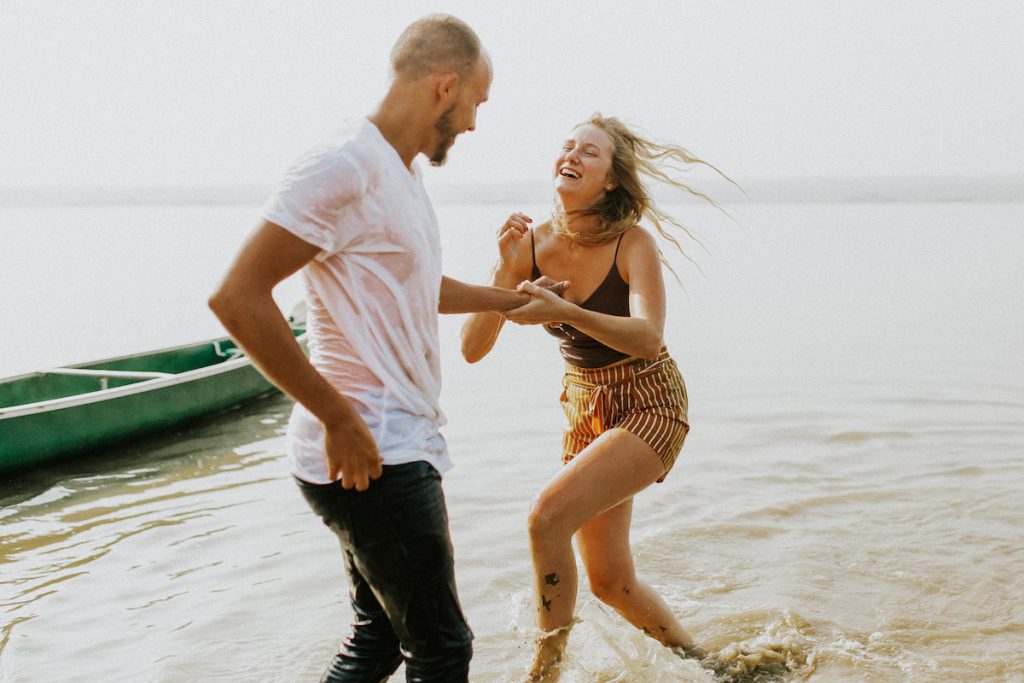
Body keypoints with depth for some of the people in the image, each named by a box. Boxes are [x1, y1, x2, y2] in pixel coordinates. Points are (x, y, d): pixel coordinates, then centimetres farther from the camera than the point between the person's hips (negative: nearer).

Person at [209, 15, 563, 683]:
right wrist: (340, 419, -22)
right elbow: (237, 296, -23)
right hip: (370, 455, -10)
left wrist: (509, 297, 39)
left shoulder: (402, 171, 15)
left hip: (395, 445, 10)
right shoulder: (348, 165, -17)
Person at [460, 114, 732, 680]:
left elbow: (647, 338, -35)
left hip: (649, 405, -6)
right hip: (584, 409, 6)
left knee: (548, 516, -26)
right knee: (610, 582, 12)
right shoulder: (531, 245, -9)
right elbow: (473, 348, -15)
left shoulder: (632, 244, -20)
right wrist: (505, 269, -28)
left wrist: (564, 311, -48)